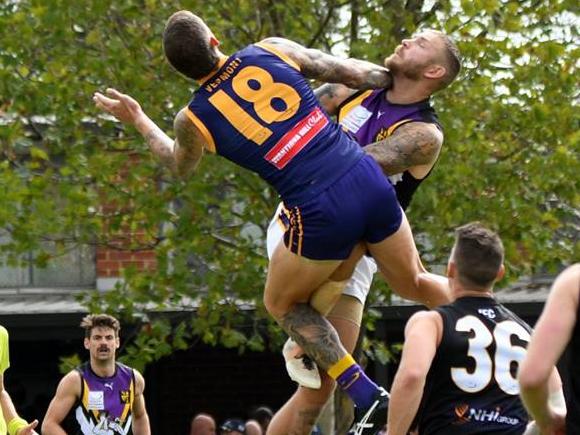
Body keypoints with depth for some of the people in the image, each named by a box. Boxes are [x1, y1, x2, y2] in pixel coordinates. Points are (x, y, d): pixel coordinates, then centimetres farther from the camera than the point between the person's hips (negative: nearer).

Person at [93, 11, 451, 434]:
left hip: (320, 212, -3)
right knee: (414, 283, 28)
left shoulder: (194, 119, 2)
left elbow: (181, 165, 28)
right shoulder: (273, 49, 5)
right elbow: (355, 73, 14)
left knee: (282, 304, 23)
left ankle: (369, 398, 13)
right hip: (370, 180, 3)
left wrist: (137, 119, 43)